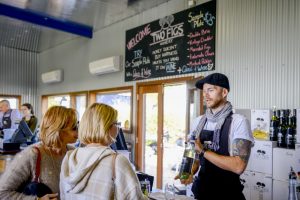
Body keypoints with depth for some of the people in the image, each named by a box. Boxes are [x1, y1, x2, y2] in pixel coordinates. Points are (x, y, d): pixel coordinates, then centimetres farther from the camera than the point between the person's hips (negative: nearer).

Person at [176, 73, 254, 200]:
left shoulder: (239, 122, -16)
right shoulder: (199, 121, 1)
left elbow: (238, 166, -25)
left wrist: (203, 150, -21)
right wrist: (190, 172, -7)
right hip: (201, 189, 5)